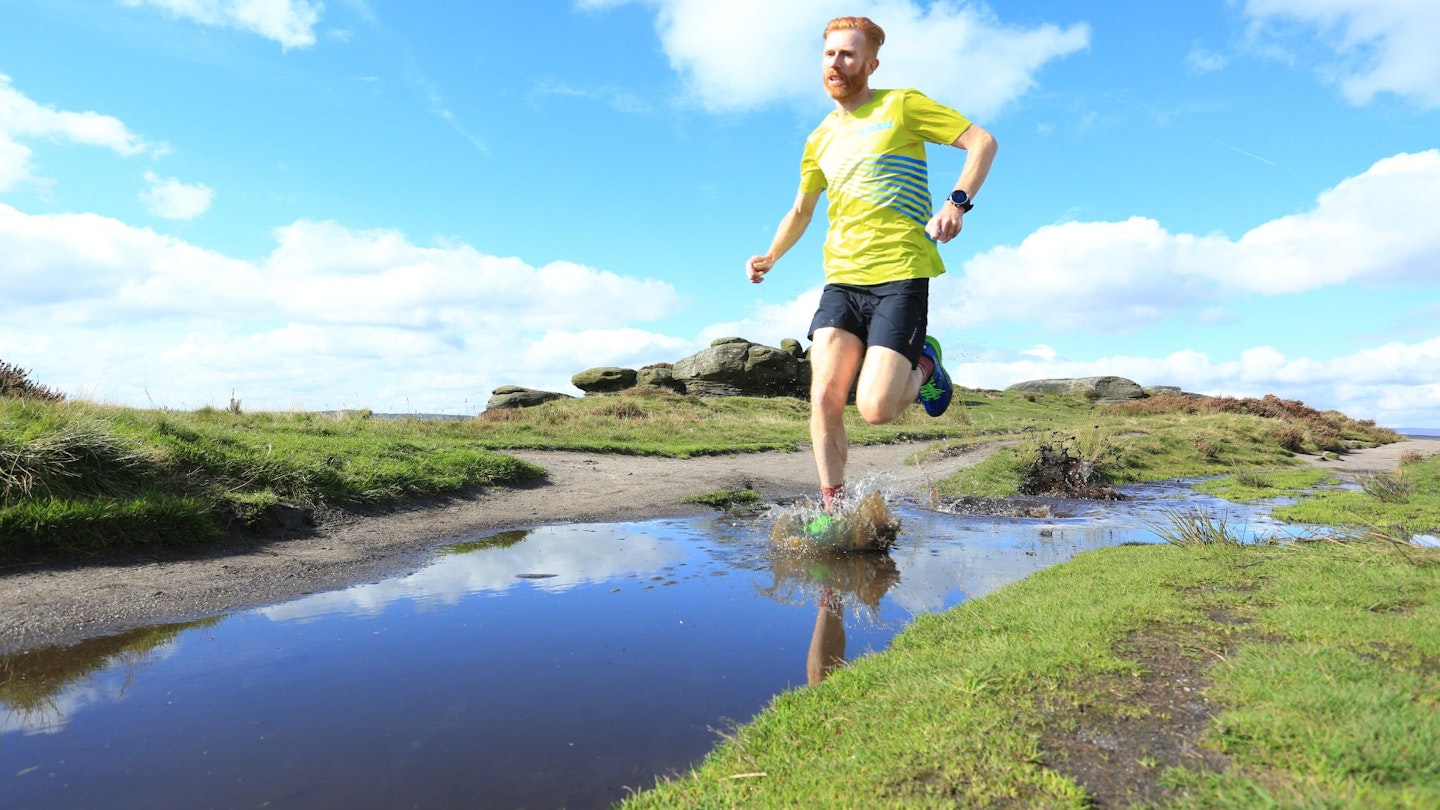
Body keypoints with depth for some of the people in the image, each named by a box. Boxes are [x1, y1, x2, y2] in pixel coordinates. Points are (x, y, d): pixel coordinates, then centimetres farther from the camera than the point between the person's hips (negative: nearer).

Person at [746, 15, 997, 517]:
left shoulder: (902, 106, 5)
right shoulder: (819, 140, 19)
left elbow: (982, 141, 2)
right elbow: (800, 211, 30)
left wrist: (957, 203, -15)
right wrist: (769, 258, 13)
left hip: (900, 277, -5)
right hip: (840, 281, 5)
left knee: (875, 409, -16)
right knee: (824, 397, -9)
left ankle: (923, 366, 18)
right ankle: (832, 510, 6)